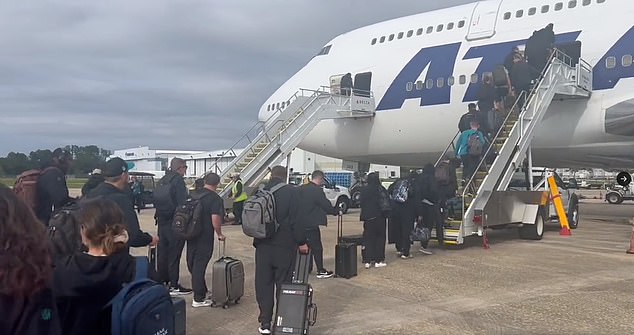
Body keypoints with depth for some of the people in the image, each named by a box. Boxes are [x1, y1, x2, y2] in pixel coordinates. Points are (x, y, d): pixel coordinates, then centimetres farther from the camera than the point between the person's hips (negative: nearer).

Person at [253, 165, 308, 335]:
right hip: (285, 246, -3)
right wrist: (301, 242, -5)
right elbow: (296, 219, -13)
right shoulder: (292, 192, -9)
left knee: (263, 285, 11)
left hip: (263, 245, 3)